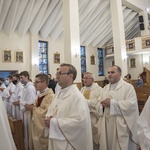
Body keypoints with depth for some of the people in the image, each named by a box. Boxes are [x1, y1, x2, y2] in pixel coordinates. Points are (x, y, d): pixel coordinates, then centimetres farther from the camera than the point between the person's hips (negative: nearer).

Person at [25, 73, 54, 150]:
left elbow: (48, 112, -30)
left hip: (43, 128, -9)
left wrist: (33, 108, -20)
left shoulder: (50, 96, -22)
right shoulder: (40, 94, 9)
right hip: (36, 125, 9)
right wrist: (31, 106, -3)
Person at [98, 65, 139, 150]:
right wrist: (103, 104, -12)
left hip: (121, 126, -5)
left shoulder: (128, 87, -7)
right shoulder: (105, 88, 12)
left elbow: (131, 104, -20)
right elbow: (99, 102, 12)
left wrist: (112, 103, -20)